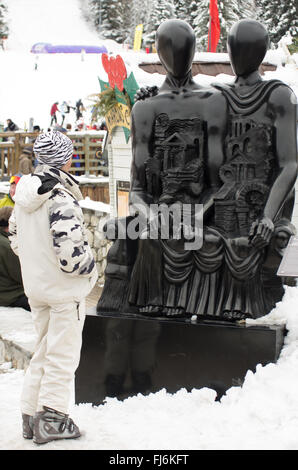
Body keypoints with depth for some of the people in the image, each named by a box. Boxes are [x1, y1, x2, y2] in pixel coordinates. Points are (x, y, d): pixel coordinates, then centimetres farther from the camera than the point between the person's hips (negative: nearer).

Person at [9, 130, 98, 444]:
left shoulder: (25, 196, 3)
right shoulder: (61, 200, -24)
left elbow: (15, 237, 15)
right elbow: (71, 254, -26)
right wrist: (89, 265, -7)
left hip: (35, 285, 8)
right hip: (64, 288, -8)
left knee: (44, 348, 18)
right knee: (63, 352, 3)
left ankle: (31, 415, 23)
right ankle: (51, 418, 8)